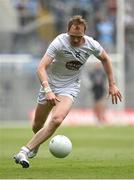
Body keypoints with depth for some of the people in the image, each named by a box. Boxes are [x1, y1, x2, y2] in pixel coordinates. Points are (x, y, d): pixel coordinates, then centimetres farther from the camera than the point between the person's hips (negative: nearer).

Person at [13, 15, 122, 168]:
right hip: (50, 84, 0)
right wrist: (48, 91, -44)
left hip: (70, 87, 0)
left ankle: (25, 151, -25)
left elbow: (105, 59, 11)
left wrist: (112, 84, 10)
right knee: (37, 125, 9)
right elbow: (41, 68, -30)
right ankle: (36, 145, 46)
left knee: (56, 120, -27)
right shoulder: (59, 42, -23)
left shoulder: (91, 45, -12)